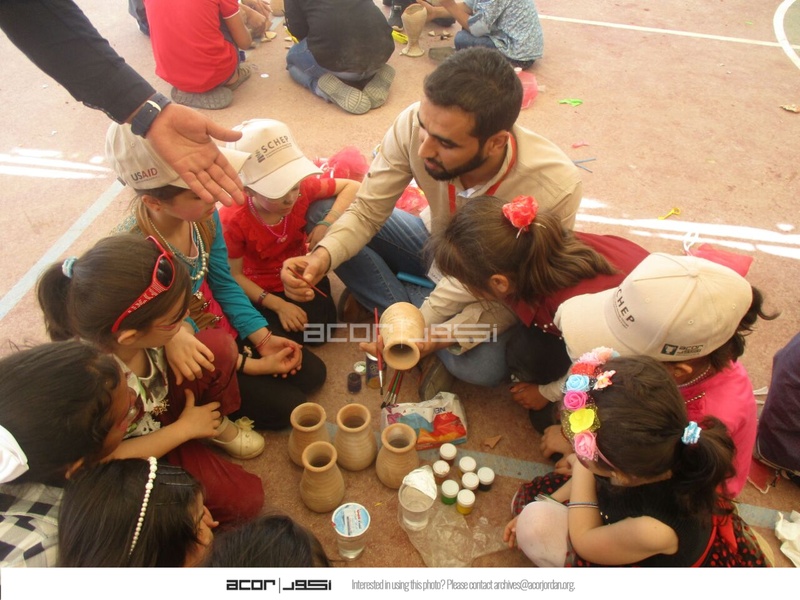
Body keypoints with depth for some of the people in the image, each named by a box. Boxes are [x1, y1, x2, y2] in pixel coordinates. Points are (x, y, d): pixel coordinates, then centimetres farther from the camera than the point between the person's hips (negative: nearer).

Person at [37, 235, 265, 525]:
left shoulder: (129, 323, -26)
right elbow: (109, 458, -24)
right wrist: (184, 428, -17)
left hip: (161, 400, 6)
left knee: (220, 346, -17)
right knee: (245, 498, -15)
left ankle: (217, 425, 8)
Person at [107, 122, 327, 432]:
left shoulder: (204, 214, -16)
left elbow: (224, 285, -1)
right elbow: (176, 333, -23)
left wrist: (263, 339, -7)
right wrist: (253, 365, -16)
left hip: (225, 329, 6)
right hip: (187, 360, -6)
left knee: (313, 372, 7)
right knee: (288, 405, -7)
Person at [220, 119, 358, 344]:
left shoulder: (303, 187, -22)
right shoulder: (233, 220, -28)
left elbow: (352, 187, -12)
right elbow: (234, 275, -17)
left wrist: (327, 224, -28)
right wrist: (279, 305, -23)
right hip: (261, 291, -2)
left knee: (320, 328, -17)